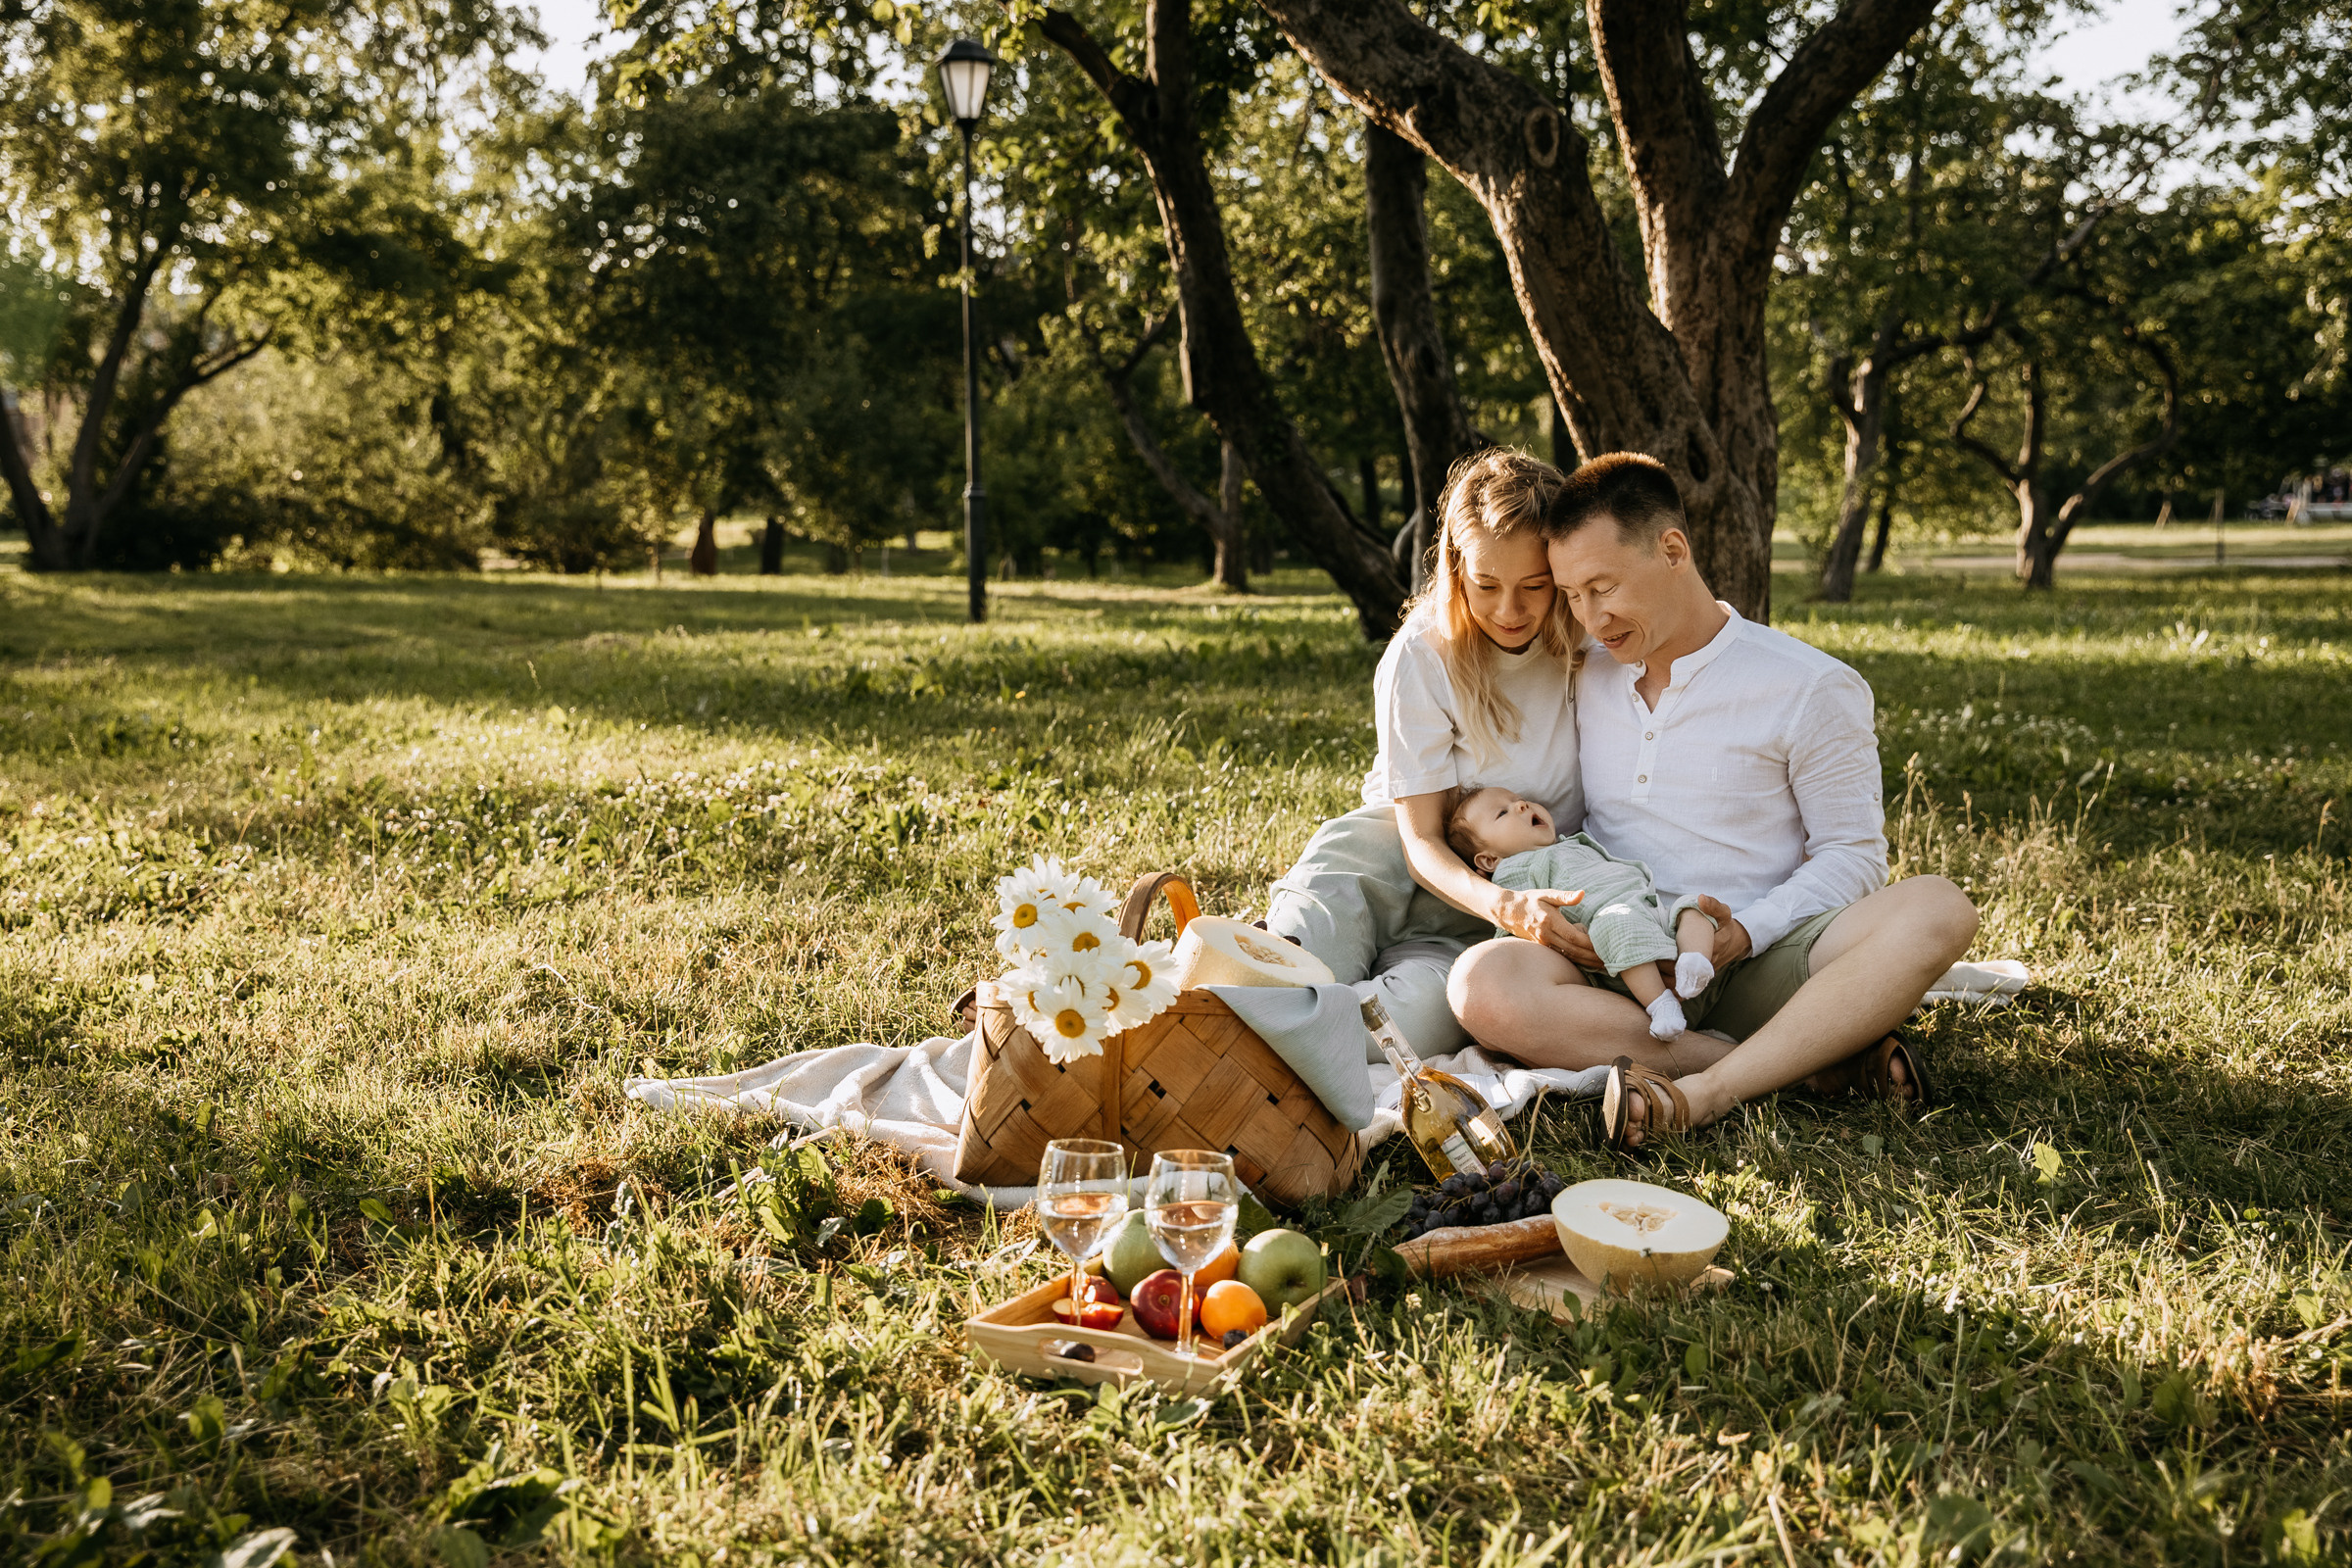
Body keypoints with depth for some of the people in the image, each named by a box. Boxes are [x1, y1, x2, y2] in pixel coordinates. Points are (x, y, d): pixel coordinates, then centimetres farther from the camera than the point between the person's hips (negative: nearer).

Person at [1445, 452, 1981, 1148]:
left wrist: (1746, 932, -16)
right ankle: (1821, 1059, -25)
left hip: (1755, 966, -2)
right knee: (1483, 983, -32)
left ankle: (1704, 1092, -34)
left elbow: (1852, 852, 1)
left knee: (1938, 909, -29)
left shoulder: (1811, 690, 0)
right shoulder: (1580, 682, 11)